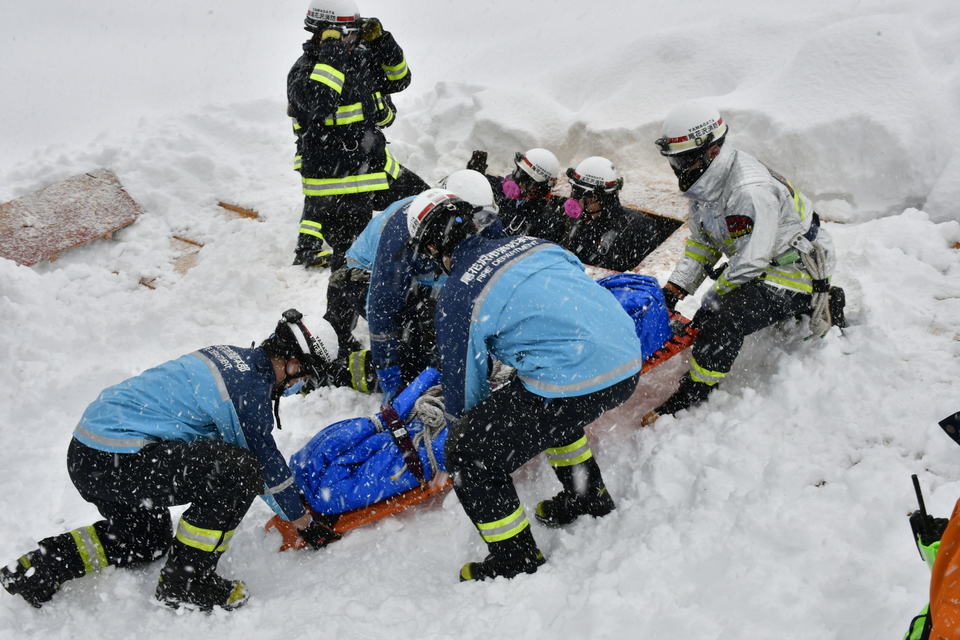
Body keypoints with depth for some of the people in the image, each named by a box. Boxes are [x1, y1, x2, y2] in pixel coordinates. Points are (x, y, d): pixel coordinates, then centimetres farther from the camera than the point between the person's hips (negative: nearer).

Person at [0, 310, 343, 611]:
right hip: (119, 460, -11)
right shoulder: (251, 387, -14)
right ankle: (184, 584, -3)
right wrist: (305, 524, 10)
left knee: (148, 541, 30)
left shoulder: (231, 357, 14)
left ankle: (41, 564, 19)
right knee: (240, 471, -16)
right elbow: (265, 464, -4)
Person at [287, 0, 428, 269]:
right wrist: (332, 54, -30)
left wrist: (381, 41, -3)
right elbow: (317, 105, -35)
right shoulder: (303, 72, -15)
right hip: (336, 181, -8)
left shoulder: (361, 59, 7)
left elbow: (398, 80, 12)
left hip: (376, 164, 8)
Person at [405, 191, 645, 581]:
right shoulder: (532, 243, 16)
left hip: (575, 383, -8)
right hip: (630, 360, 9)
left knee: (467, 454, 4)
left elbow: (464, 381, 8)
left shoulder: (457, 299, -2)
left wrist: (461, 425, 29)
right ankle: (588, 496, 49)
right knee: (550, 409, 38)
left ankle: (518, 563, 16)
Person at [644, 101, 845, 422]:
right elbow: (701, 242, 6)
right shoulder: (705, 182, -2)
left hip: (800, 269, -10)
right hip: (764, 268, 10)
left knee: (726, 317, -27)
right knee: (704, 322, 7)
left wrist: (717, 291, -13)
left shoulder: (749, 192, -32)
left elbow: (749, 262, -29)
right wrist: (674, 289, -4)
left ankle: (693, 396, -14)